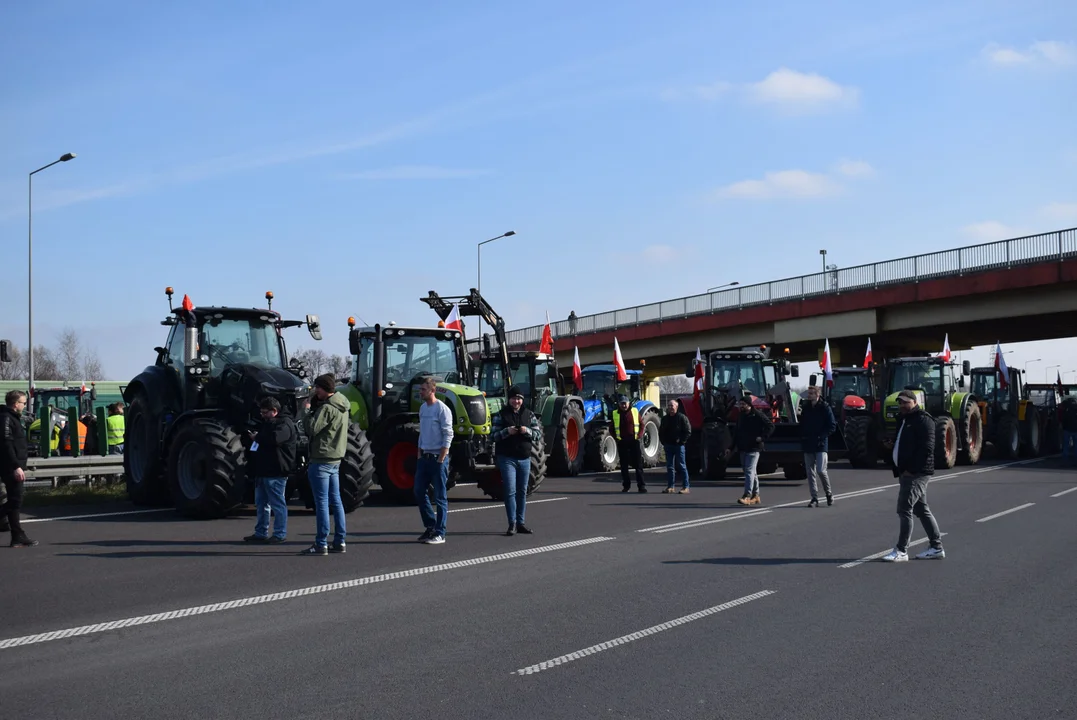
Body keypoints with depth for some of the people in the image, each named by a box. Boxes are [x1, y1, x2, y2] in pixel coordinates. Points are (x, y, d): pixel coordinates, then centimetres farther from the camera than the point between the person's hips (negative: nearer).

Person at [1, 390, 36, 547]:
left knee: (15, 500, 12)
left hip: (14, 468, 10)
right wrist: (16, 466, -26)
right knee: (15, 501, -6)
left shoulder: (13, 418, 18)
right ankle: (18, 537, -3)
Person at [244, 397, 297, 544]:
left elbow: (274, 438, -28)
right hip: (262, 471, 10)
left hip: (275, 472, -10)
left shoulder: (284, 424, -11)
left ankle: (280, 534, 3)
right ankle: (260, 533, 22)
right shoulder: (266, 423, 22)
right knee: (261, 503, 14)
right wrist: (253, 435, 12)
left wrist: (257, 437, -13)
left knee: (277, 504, -4)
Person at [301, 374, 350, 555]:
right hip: (335, 459, 9)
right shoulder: (341, 407, 13)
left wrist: (307, 411, -8)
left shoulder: (327, 408, -17)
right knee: (335, 500, 12)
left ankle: (321, 544, -3)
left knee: (321, 502, -6)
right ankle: (339, 542, 15)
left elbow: (312, 428, -22)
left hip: (321, 460, -9)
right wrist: (314, 407, 5)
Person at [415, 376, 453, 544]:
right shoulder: (423, 408, 11)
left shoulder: (442, 409, -12)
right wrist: (419, 454, 12)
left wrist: (440, 460, -16)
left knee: (440, 496, -1)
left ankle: (439, 533, 4)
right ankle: (431, 526, 21)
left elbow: (448, 436, -14)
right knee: (419, 492, 9)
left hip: (438, 458, -8)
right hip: (424, 457, 8)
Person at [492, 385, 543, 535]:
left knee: (522, 491, 9)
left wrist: (527, 431, -15)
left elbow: (539, 432, 5)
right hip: (507, 458, -4)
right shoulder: (501, 415, -1)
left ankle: (520, 523, 17)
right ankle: (512, 523, -5)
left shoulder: (529, 414, 8)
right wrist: (506, 431, -21)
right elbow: (493, 435, -3)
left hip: (524, 458, 4)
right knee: (510, 491, -9)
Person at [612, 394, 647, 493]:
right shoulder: (615, 414, 5)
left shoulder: (635, 411, 5)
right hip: (622, 442, 1)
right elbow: (612, 429, 12)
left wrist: (640, 435, -4)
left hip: (634, 441, -1)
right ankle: (626, 485, 14)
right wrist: (616, 437, -1)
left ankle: (641, 485, 0)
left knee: (638, 464, -3)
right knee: (624, 465, 6)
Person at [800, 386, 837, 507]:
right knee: (810, 472, 5)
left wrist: (821, 436, -14)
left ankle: (829, 493, 10)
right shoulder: (806, 408, 11)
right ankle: (814, 498, 10)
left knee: (821, 470, -12)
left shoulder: (825, 407, -4)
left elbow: (832, 426, -5)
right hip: (807, 445, 5)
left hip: (820, 445, -5)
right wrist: (803, 437, 4)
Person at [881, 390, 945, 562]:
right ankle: (937, 547, 21)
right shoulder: (904, 419, 19)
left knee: (904, 509, -10)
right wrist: (893, 445, 7)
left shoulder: (923, 420, -11)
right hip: (906, 472, 10)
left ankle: (901, 551, -6)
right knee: (921, 509, 14)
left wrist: (911, 470, -21)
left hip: (916, 473, -10)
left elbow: (927, 448, -19)